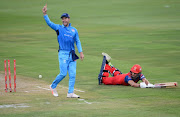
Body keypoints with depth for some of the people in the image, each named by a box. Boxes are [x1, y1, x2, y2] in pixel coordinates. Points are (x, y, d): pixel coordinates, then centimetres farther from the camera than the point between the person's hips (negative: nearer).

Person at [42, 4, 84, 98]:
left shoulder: (74, 30, 13)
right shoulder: (59, 28, 4)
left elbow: (77, 42, 14)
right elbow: (49, 23, -9)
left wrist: (81, 52, 4)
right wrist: (45, 14, -21)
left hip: (72, 55, 4)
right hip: (63, 54, -4)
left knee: (73, 74, -2)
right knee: (63, 73, -8)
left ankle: (70, 93, 1)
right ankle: (53, 86, 15)